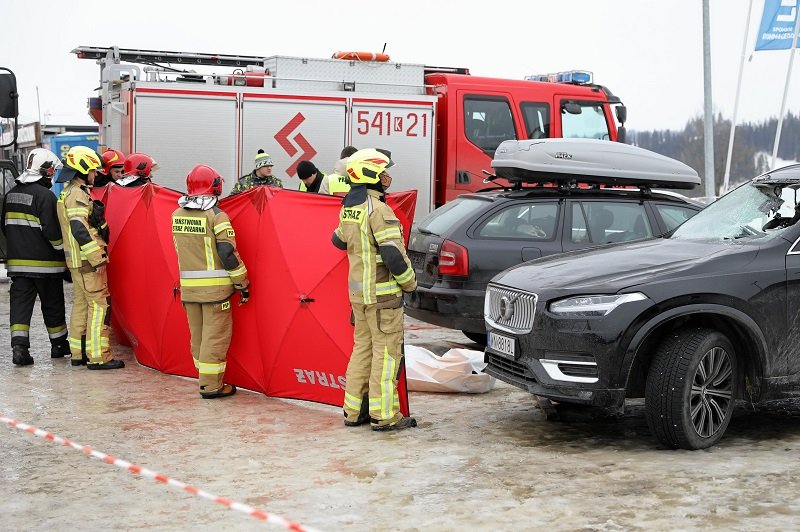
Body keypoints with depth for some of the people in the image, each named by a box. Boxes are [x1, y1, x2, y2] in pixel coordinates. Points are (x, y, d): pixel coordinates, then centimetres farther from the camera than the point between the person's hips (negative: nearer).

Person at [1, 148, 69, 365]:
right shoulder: (44, 195, -14)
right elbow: (52, 230, -18)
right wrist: (63, 250, -6)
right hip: (44, 262, -6)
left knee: (20, 303, 3)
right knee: (52, 304, 9)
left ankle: (19, 346, -10)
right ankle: (59, 344, 22)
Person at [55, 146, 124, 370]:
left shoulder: (68, 193, 18)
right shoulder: (78, 195, -15)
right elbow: (80, 229, -24)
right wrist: (97, 258, -23)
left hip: (76, 261, 10)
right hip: (87, 261, -10)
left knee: (81, 304, 14)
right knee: (99, 305, -9)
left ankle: (78, 353, 20)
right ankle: (98, 357, -9)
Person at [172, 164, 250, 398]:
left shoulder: (177, 215, 4)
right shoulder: (216, 216, -13)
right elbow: (228, 253, -14)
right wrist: (243, 283, -7)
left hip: (188, 287, 6)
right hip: (215, 287, -6)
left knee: (198, 334, 16)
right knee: (215, 336, 1)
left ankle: (207, 377, 26)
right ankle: (211, 385, 4)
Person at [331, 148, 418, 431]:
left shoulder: (347, 208, 9)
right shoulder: (378, 209, -19)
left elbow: (339, 240, 27)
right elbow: (394, 254, -22)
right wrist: (409, 282, -8)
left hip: (357, 291, 9)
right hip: (382, 293, -9)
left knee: (363, 347, 16)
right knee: (387, 350, -2)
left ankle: (354, 410, 20)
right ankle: (384, 415, 2)